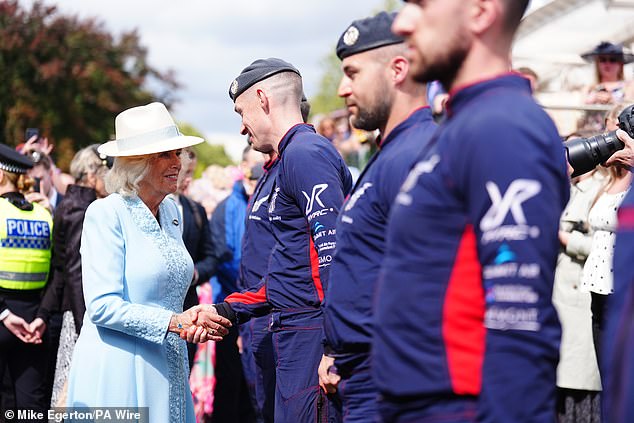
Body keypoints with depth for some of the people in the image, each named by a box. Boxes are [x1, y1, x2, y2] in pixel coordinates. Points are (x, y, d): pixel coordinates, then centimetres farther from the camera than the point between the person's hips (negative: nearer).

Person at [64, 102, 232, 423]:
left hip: (168, 369, 7)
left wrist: (191, 322, -3)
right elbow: (102, 305, -18)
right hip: (117, 371, -7)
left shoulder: (172, 212, 12)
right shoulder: (106, 213, -10)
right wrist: (174, 322, -21)